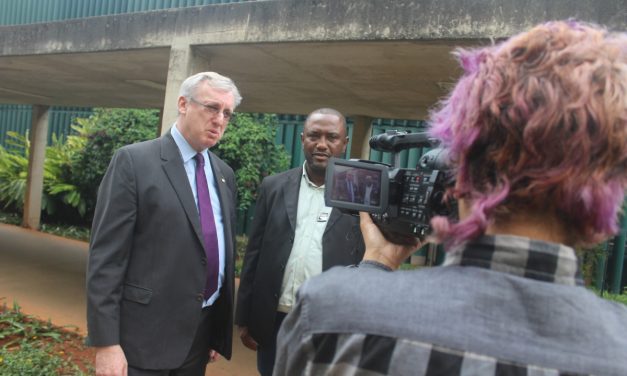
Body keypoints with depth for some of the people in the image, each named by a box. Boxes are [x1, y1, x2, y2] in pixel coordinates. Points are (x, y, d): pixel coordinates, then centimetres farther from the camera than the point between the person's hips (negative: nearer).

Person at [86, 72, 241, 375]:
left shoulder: (224, 174, 8)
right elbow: (105, 256, -12)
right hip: (145, 335, -5)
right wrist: (106, 342, -14)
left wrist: (221, 328, 13)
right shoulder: (133, 161, -9)